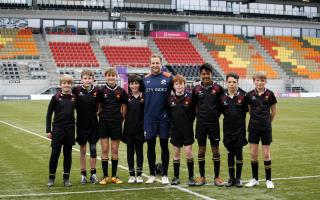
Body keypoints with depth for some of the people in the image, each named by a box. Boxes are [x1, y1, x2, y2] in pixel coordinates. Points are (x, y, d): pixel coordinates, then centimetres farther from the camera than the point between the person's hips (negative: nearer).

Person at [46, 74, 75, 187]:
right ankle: (51, 178, 11)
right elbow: (49, 114, 2)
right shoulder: (56, 97, -3)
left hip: (70, 129, 2)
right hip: (58, 128, -2)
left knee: (68, 153, 7)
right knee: (55, 153, -1)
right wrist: (48, 130, -2)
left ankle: (66, 178, 15)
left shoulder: (74, 98, 4)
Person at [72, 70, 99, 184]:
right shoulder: (77, 90, -6)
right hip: (81, 124, 0)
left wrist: (99, 111, 1)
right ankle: (83, 174, 17)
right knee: (82, 150, 8)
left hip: (93, 124, 1)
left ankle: (93, 174, 16)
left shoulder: (97, 90, -3)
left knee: (93, 149, 5)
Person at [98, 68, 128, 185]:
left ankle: (114, 176, 15)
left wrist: (121, 118, 0)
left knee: (115, 150, 6)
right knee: (104, 150, 1)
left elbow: (124, 108, 8)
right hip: (104, 123, 0)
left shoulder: (121, 91, 1)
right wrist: (101, 114, -4)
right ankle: (105, 176, 9)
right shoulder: (101, 91, 0)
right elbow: (98, 106, 8)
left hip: (116, 123, 0)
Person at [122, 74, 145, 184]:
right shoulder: (126, 97, 4)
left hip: (140, 127, -1)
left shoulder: (144, 96, 0)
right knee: (130, 151, 5)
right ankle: (131, 175, 12)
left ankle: (139, 174, 11)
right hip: (129, 128, 1)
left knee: (139, 150, 4)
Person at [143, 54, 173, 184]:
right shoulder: (145, 79, 5)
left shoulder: (168, 78, -2)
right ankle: (152, 175, 18)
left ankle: (165, 175, 12)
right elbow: (142, 96, 14)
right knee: (150, 146, 8)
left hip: (164, 118, -2)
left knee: (164, 146, 4)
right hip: (149, 118, 2)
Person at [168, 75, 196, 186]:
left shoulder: (189, 98, -6)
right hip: (175, 131, 3)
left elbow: (193, 114, -1)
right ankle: (176, 177, 16)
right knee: (176, 154, 8)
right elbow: (169, 114, 11)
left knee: (188, 153, -4)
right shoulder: (171, 99, 2)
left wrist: (188, 124, -2)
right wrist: (173, 124, 4)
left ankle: (191, 177, 5)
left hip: (187, 131, -3)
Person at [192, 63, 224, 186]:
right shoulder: (196, 89, 3)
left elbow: (223, 105, 6)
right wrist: (198, 115, 3)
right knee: (201, 150, 7)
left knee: (215, 150, 3)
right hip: (201, 124, 2)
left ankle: (217, 177, 13)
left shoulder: (218, 88, -2)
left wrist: (217, 115, -1)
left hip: (214, 124, -1)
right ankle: (202, 177, 16)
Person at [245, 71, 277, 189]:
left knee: (266, 154, 1)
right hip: (253, 127, 2)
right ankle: (255, 179, 17)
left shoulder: (269, 94, -5)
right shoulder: (250, 95, -2)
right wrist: (255, 119, 9)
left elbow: (274, 111, 6)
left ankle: (268, 180, 10)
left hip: (266, 128, -2)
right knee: (253, 154, 5)